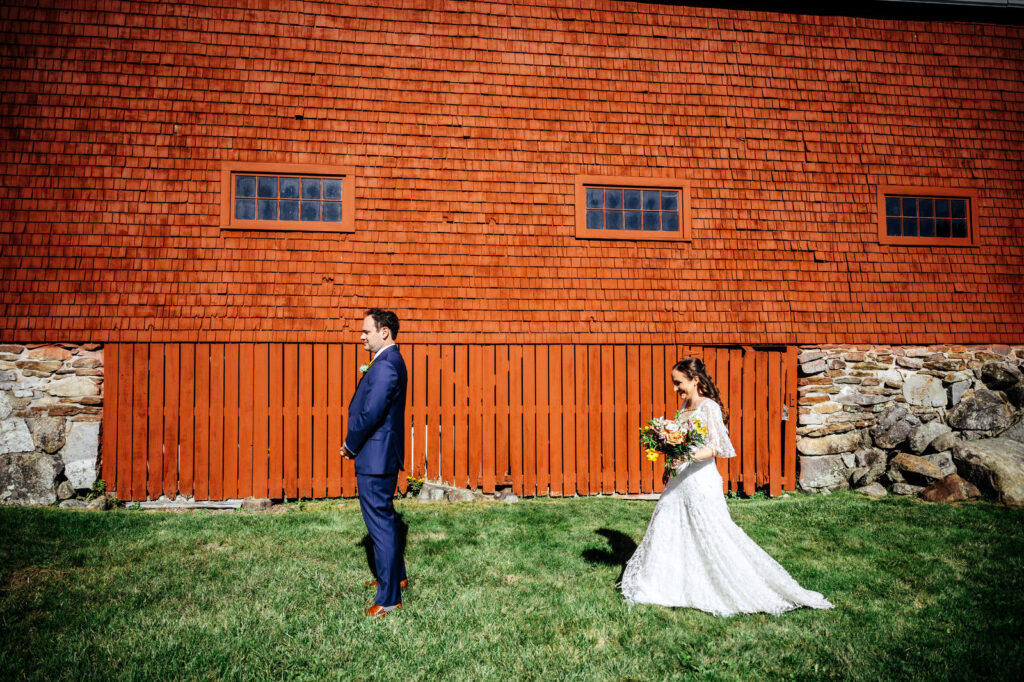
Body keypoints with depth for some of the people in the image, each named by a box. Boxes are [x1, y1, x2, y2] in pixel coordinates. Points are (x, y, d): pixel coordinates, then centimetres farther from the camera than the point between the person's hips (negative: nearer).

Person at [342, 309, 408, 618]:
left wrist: (350, 445, -12)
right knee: (384, 518, 23)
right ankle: (396, 575, 40)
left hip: (375, 457, -11)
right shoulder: (390, 361, 13)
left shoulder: (385, 365, -21)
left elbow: (371, 414, -24)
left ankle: (389, 599, 6)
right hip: (382, 456, 11)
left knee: (380, 523, -3)